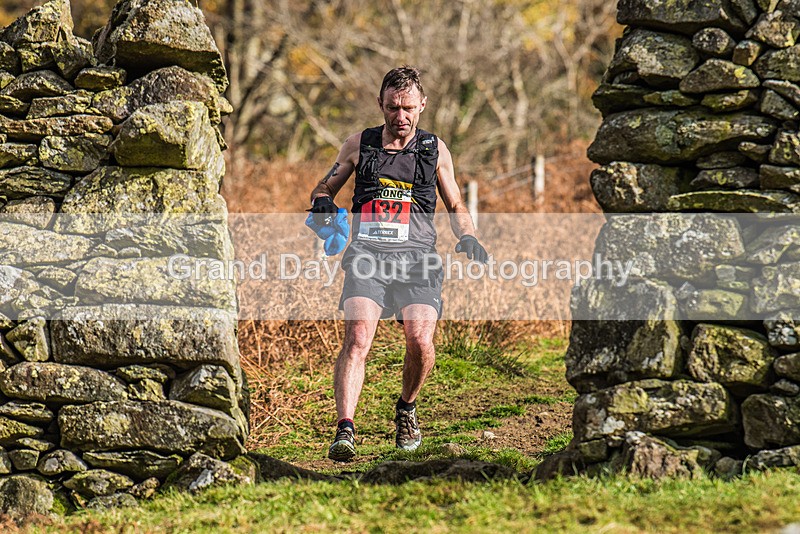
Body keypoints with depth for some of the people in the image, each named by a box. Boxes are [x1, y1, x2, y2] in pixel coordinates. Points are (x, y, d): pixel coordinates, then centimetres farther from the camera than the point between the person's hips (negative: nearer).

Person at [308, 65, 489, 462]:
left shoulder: (434, 149, 14)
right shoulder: (359, 145, 13)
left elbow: (455, 206, 23)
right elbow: (325, 186, 24)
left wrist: (467, 237, 3)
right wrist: (322, 203, 0)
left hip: (416, 255, 0)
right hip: (367, 254, 0)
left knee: (420, 341, -18)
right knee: (357, 339, -22)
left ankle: (407, 407, 13)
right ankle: (344, 430, -28)